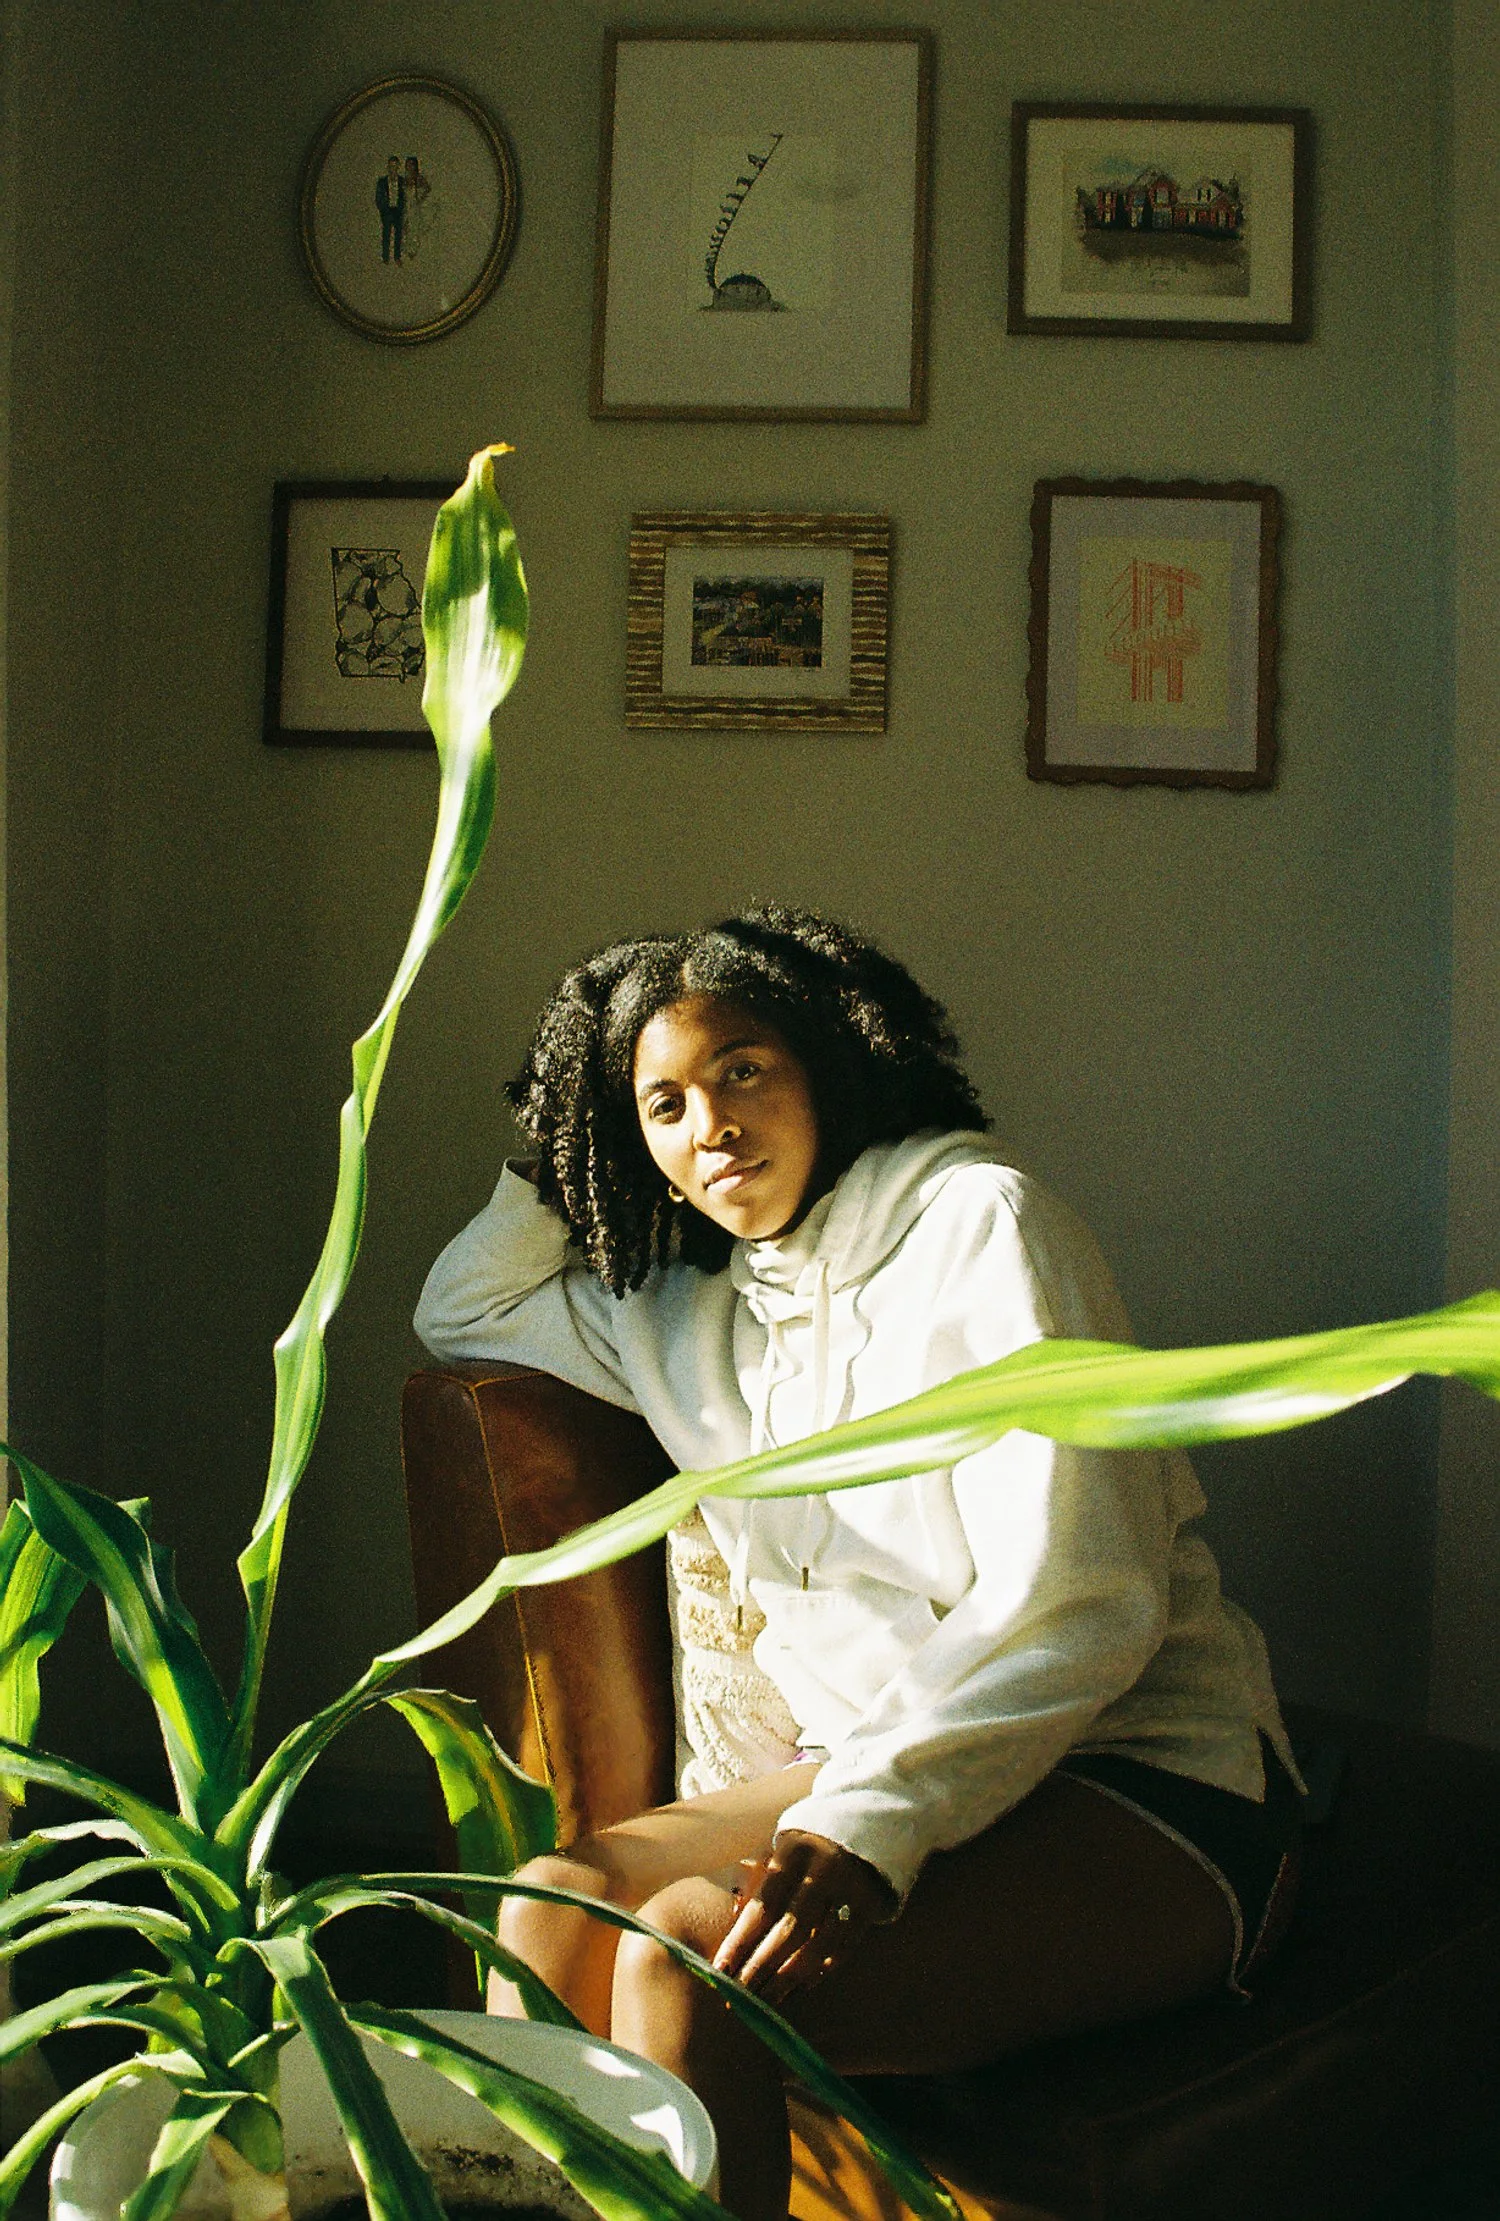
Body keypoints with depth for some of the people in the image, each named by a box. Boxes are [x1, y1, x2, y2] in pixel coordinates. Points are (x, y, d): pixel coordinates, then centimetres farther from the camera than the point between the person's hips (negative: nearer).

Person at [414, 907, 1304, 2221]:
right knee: (557, 1904, -17)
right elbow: (460, 1314, 32)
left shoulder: (976, 1222, -7)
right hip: (877, 1765, 7)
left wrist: (870, 1823, -26)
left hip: (1136, 1788, -6)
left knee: (689, 1952, -27)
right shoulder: (687, 1316, 14)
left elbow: (1075, 1608, -15)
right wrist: (560, 1164, 17)